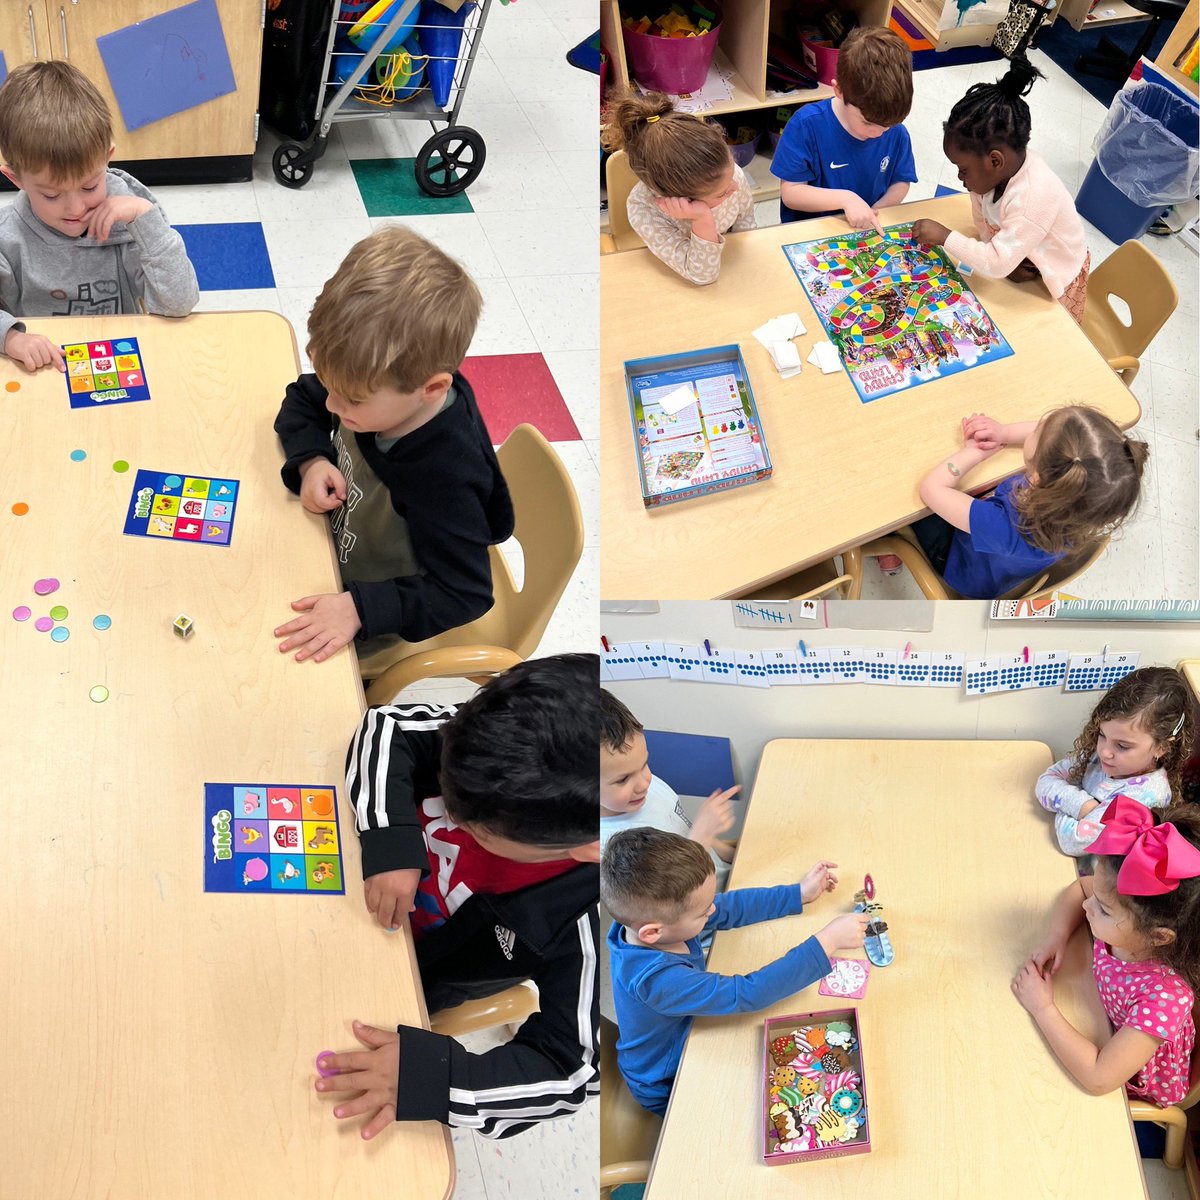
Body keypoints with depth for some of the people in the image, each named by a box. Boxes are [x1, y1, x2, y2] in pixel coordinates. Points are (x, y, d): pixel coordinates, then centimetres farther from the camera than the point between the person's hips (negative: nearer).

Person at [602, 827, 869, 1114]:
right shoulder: (658, 979, -44)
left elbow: (729, 907, -5)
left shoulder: (645, 916, -21)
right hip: (666, 1088, -6)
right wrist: (826, 942, -38)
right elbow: (746, 994, -42)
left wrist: (799, 894, -5)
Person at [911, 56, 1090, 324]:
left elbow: (997, 264, -42)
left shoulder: (1032, 198, -42)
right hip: (1017, 259, 6)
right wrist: (1004, 260, -25)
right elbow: (982, 220, -7)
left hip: (1054, 279, -6)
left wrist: (945, 237, -37)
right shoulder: (995, 168, -20)